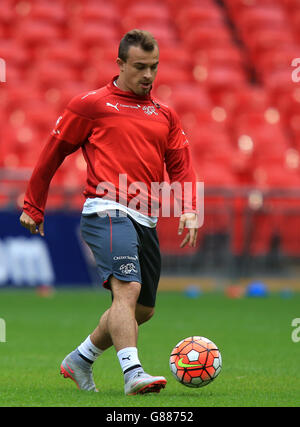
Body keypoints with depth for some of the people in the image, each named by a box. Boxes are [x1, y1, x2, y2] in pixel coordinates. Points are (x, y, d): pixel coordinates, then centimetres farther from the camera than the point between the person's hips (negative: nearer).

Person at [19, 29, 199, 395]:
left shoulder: (165, 115, 19)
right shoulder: (91, 105, 4)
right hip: (107, 213, -7)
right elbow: (53, 152, 8)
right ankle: (133, 374, -33)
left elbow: (181, 166, 16)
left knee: (143, 309, 11)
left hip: (146, 221, 7)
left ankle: (79, 361, 29)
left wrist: (188, 210, -3)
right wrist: (33, 207, 10)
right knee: (127, 289, -25)